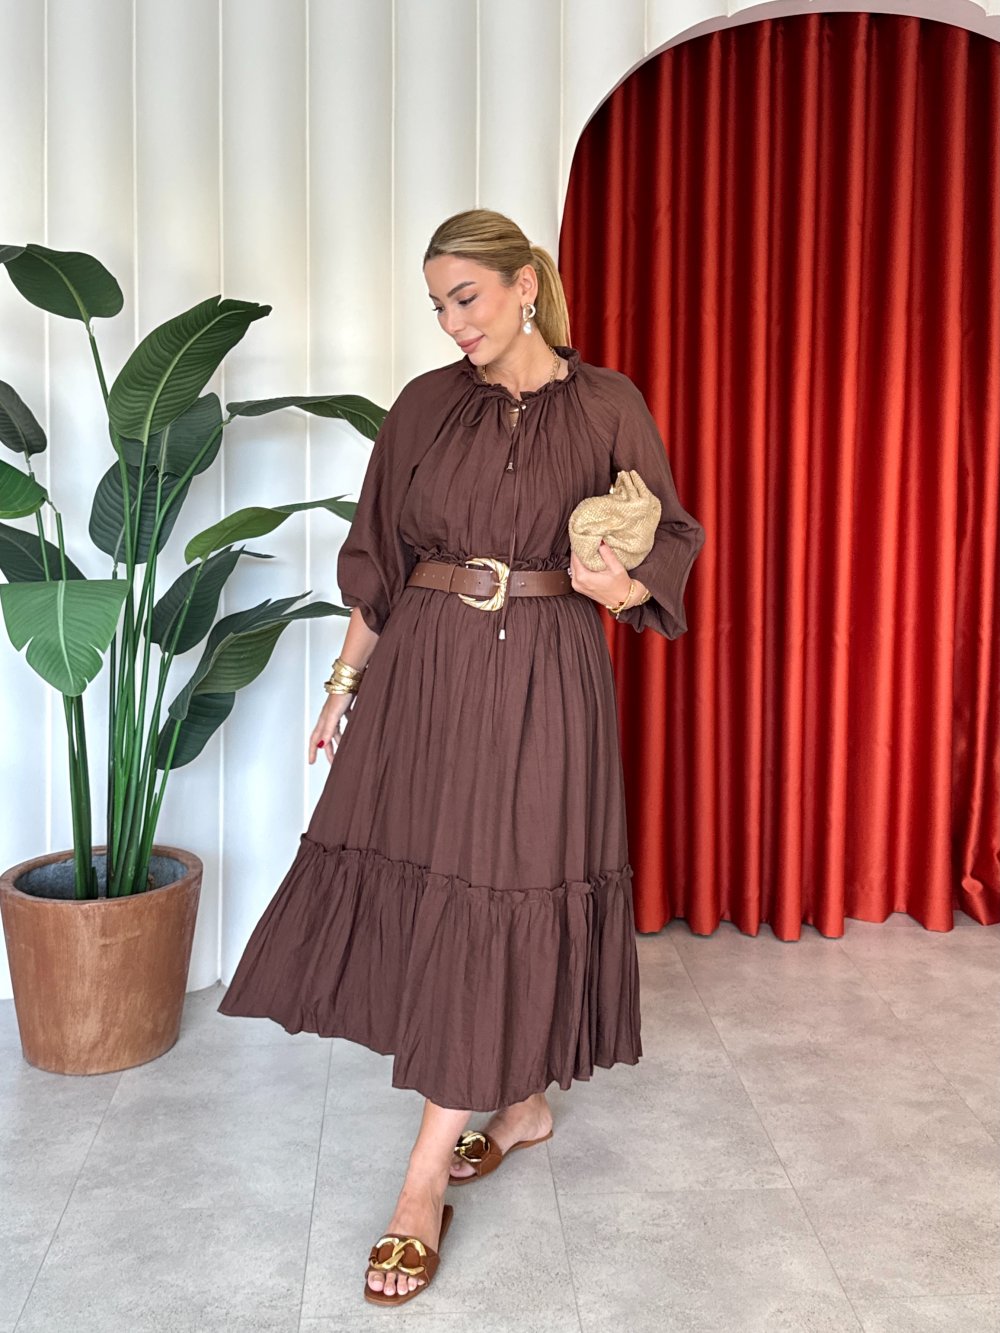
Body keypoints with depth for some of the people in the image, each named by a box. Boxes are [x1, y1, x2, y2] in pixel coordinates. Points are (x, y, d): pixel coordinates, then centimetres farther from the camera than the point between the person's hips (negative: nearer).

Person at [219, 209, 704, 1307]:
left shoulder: (605, 406, 1)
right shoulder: (425, 405, 8)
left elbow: (672, 539, 5)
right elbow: (378, 558, 10)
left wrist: (622, 585, -17)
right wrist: (346, 680, 7)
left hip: (542, 680, -3)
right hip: (426, 669, 4)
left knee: (495, 897, -2)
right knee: (420, 882, 5)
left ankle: (424, 1180, 8)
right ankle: (521, 1105, 29)